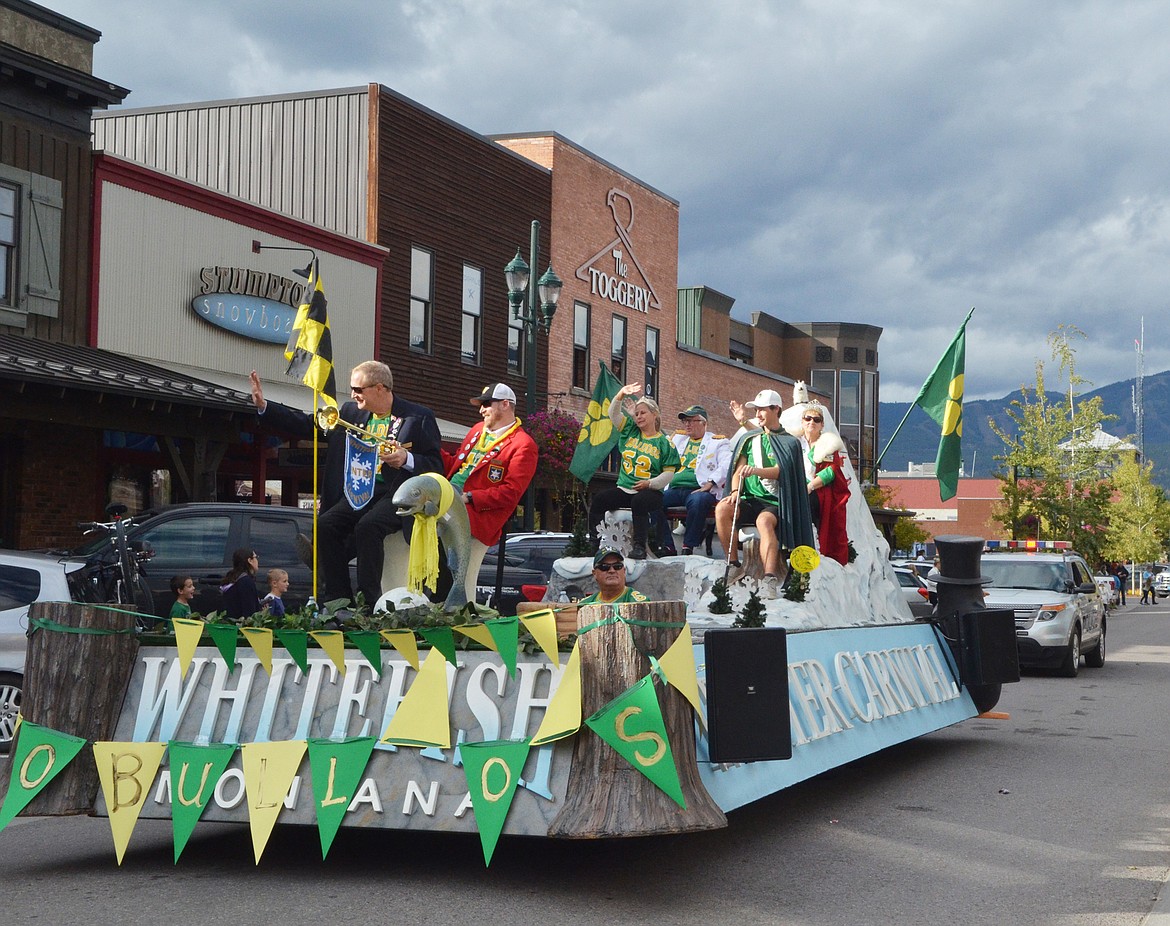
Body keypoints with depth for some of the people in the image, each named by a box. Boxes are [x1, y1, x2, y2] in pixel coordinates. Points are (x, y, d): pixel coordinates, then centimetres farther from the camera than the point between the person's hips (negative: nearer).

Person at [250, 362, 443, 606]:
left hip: (395, 494, -5)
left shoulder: (419, 417, 2)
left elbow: (436, 465, 0)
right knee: (325, 526, -21)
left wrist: (407, 459, -19)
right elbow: (306, 425, 20)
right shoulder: (350, 412, 17)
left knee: (366, 526, -33)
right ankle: (339, 599, -12)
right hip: (358, 493, 5)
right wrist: (264, 406, 14)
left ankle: (369, 602, -24)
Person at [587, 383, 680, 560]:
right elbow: (613, 413, 9)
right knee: (599, 499, -20)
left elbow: (669, 473, -2)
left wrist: (649, 483, -16)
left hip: (651, 492, -5)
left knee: (639, 501, -39)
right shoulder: (630, 431, 17)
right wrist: (621, 394, -8)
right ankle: (593, 544, -20)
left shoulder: (664, 443, 3)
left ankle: (639, 547, -38)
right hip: (624, 489, 5)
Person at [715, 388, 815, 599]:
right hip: (750, 500, 4)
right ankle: (734, 564, -18)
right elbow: (739, 470, 11)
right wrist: (735, 491, -10)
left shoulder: (789, 442, 6)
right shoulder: (749, 439, 18)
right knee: (722, 508, -28)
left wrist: (755, 470, -29)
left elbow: (780, 471, -10)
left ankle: (770, 579, -50)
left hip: (774, 502, -4)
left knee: (764, 520, -39)